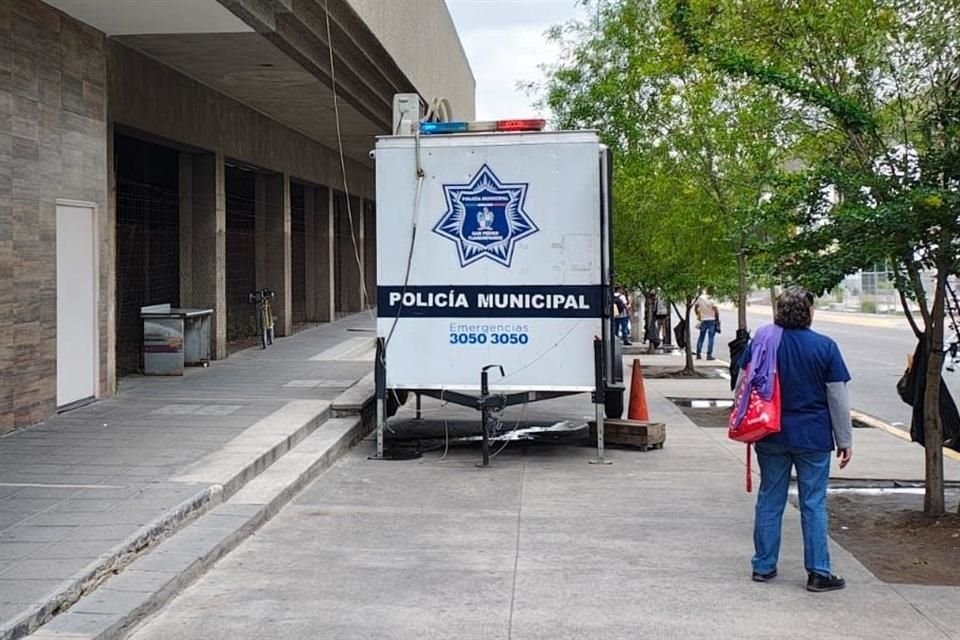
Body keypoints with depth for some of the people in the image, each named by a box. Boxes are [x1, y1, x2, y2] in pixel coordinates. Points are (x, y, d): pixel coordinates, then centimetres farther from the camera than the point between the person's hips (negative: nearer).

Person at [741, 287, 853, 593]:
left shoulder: (762, 341, -2)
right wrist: (845, 440, 3)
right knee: (813, 504, 4)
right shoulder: (825, 347, -8)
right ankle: (818, 572, 7)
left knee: (769, 501, 11)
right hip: (813, 438, -2)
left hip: (770, 436, 3)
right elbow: (838, 399, -5)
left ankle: (763, 566, 18)